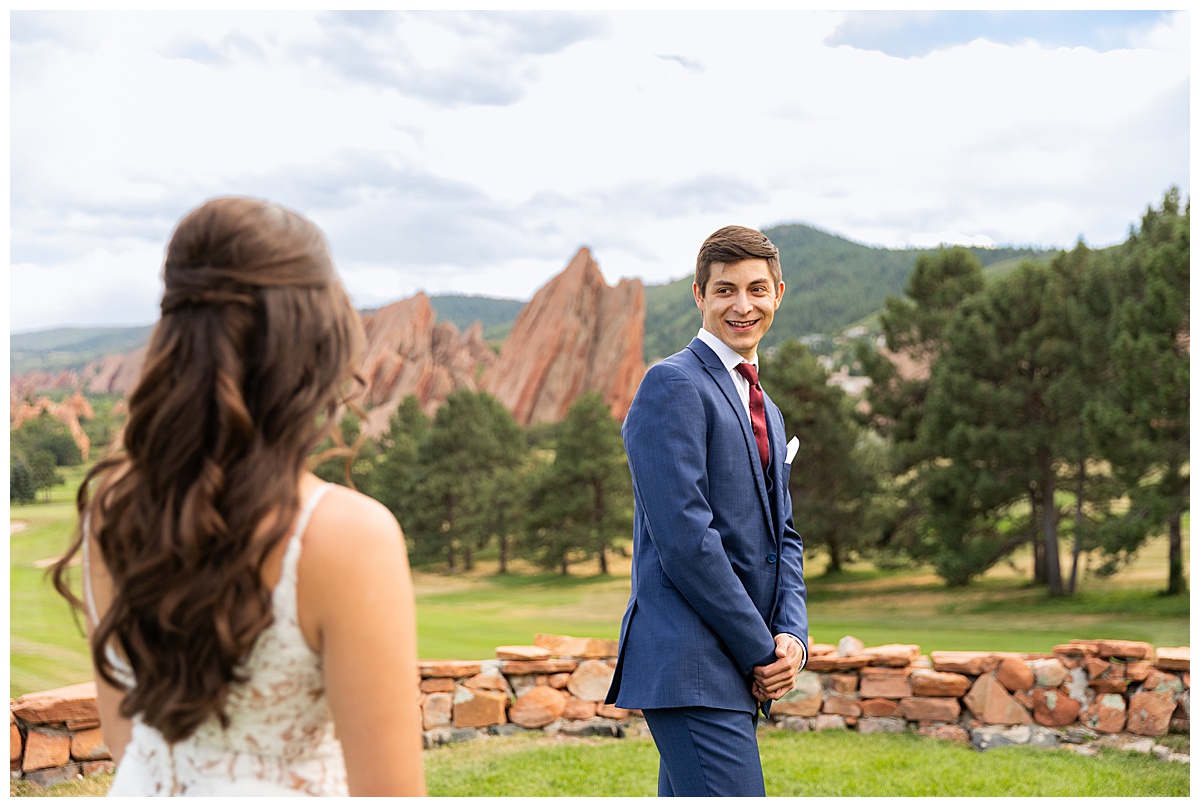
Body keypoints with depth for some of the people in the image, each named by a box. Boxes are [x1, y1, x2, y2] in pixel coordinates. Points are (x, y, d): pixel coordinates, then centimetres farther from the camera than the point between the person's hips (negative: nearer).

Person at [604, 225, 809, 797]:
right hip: (690, 669, -9)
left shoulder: (767, 412, 21)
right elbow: (684, 537, -17)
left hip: (737, 672, 9)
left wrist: (792, 636, 1)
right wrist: (761, 651, -12)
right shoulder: (672, 384, -9)